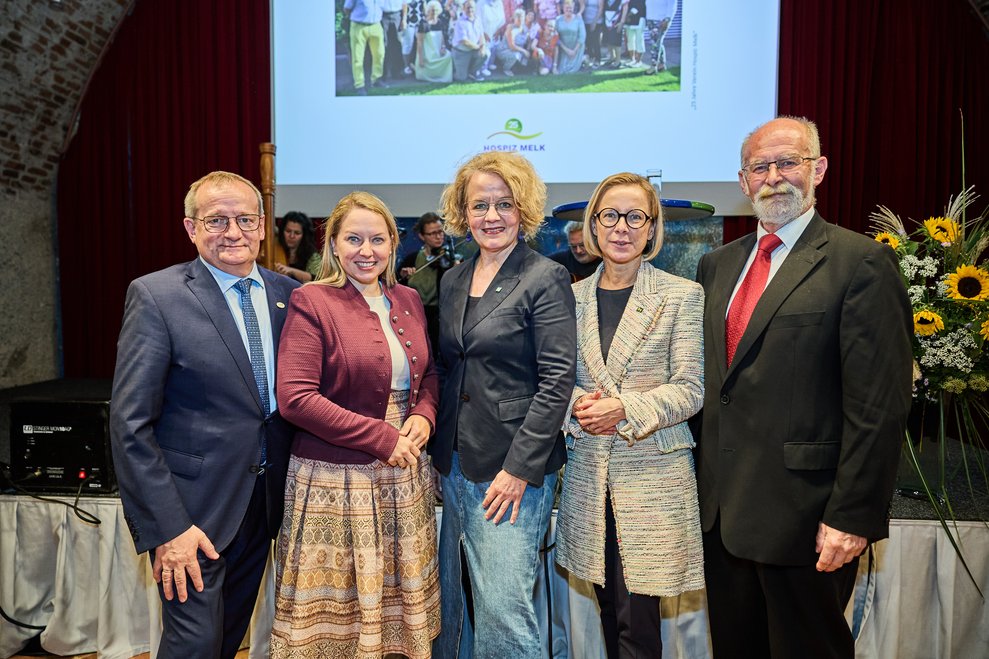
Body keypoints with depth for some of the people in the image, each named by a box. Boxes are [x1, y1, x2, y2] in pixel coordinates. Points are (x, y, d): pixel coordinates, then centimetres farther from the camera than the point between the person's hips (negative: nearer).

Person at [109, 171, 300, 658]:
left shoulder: (287, 293, 3)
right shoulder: (156, 296, -12)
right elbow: (130, 424, -14)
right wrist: (165, 527, -17)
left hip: (264, 504, 5)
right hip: (194, 511, -5)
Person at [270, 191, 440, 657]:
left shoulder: (408, 301, 8)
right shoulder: (311, 302, -9)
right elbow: (295, 398, -16)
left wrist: (423, 417, -4)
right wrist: (382, 438, -17)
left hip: (405, 477, 5)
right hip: (336, 481, -5)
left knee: (399, 596, 15)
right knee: (336, 608, 8)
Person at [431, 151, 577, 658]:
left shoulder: (546, 278, -8)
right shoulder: (452, 281, 11)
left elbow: (557, 380, -13)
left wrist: (519, 468, -16)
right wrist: (433, 440, 8)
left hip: (513, 471, -6)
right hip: (453, 465, 6)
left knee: (503, 608, -2)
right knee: (448, 602, 17)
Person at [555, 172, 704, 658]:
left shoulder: (682, 295, -3)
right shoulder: (574, 296, 7)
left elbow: (691, 389, -6)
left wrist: (626, 408, -19)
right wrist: (577, 405, -9)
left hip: (652, 470, -3)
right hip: (589, 470, 4)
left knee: (636, 617, 1)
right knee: (609, 608, 15)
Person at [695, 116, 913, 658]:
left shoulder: (861, 262, -10)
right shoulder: (717, 265, 10)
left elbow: (878, 405, -14)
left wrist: (853, 517, -16)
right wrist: (703, 486, 11)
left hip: (804, 515, -6)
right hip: (723, 510, 6)